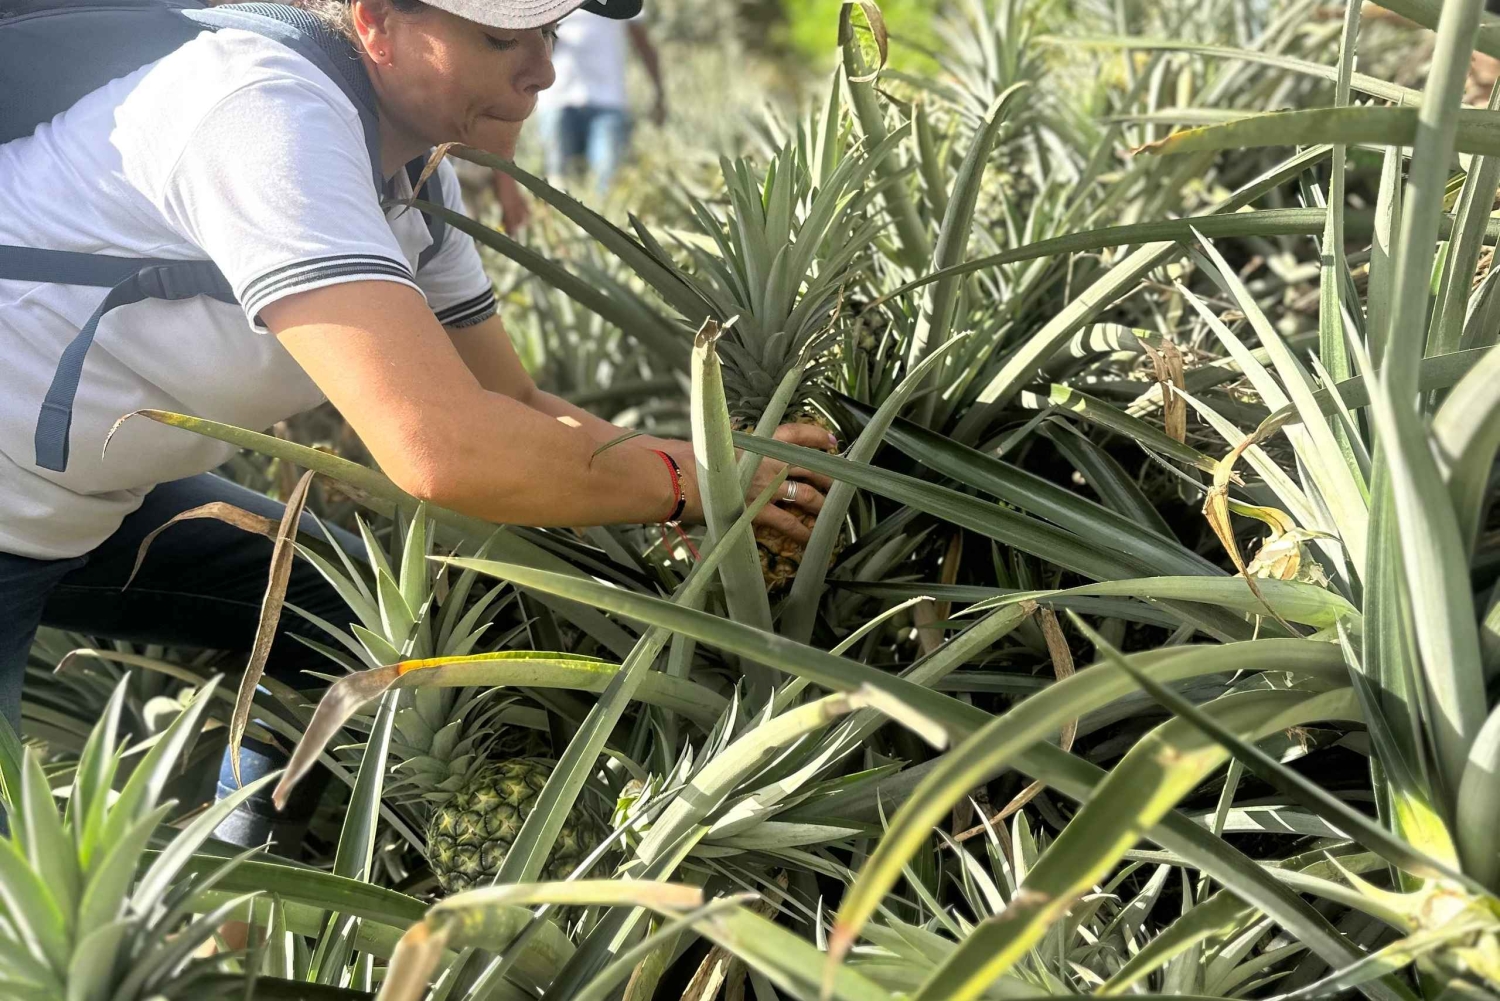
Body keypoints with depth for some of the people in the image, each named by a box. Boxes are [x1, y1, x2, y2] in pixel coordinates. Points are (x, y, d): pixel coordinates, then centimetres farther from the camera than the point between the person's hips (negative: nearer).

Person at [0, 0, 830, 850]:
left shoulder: (413, 171, -2)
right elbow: (444, 449, -38)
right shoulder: (270, 115, -30)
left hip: (93, 492, 9)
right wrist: (681, 478, -24)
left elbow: (517, 410, 3)